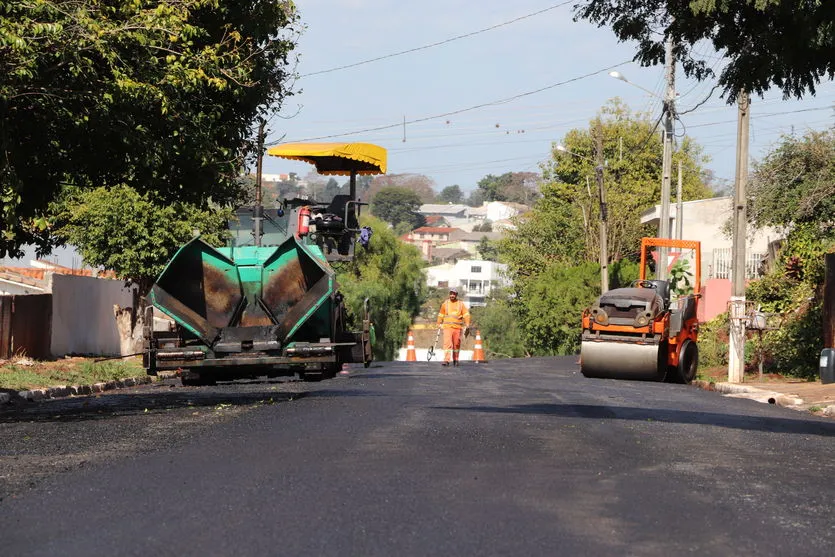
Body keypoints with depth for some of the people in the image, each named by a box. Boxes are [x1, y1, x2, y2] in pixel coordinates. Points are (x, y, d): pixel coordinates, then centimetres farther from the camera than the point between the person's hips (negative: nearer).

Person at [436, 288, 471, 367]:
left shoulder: (461, 304, 7)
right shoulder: (445, 303, 10)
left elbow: (466, 314, 4)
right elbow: (441, 315, 19)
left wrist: (467, 325, -6)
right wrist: (439, 324, 18)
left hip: (457, 327, 1)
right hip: (447, 327, -1)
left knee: (456, 344, 5)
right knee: (447, 343, -13)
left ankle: (455, 359, 21)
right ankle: (446, 360, -19)